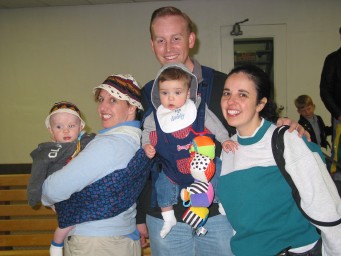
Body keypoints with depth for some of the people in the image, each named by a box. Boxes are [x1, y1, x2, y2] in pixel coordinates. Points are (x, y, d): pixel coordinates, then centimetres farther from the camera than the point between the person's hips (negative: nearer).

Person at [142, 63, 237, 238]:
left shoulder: (198, 109, -9)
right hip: (172, 167, 2)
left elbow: (214, 124, -3)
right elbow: (147, 131, 10)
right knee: (163, 186, 3)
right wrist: (146, 145, -7)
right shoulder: (156, 117, -4)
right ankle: (168, 219, 24)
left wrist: (224, 139, -10)